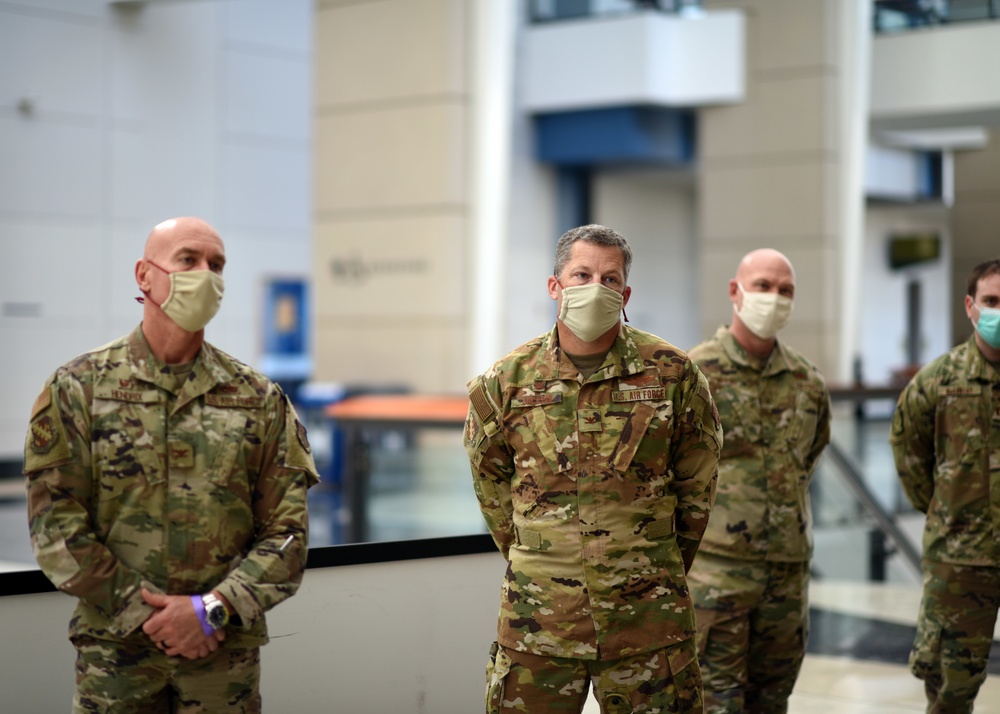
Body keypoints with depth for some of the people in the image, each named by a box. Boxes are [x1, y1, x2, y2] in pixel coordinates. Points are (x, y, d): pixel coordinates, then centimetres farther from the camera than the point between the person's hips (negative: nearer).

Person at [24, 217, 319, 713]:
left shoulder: (259, 399, 5)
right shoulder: (78, 388, 1)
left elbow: (286, 532, 2)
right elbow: (56, 527, -5)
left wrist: (213, 609, -11)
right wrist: (147, 615, -11)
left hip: (226, 652, 1)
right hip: (114, 651, -1)